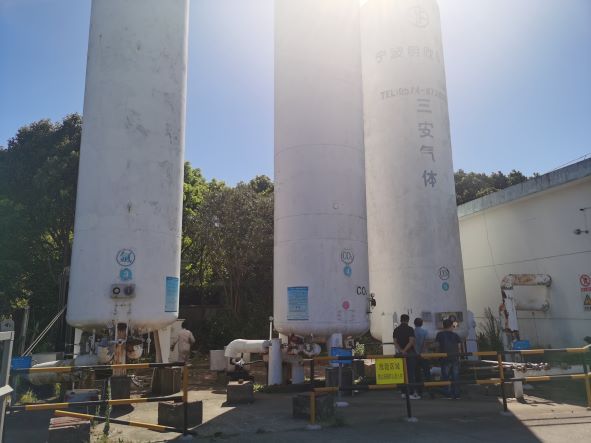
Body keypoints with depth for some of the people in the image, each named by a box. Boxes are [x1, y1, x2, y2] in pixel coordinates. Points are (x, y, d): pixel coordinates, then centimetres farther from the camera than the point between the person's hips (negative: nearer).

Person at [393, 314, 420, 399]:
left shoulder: (396, 330, 7)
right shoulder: (410, 329, -7)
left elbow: (395, 342, -3)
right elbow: (411, 341, -18)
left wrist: (401, 350, -13)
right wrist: (405, 350, -16)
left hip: (400, 354, 4)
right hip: (410, 353, -4)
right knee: (411, 373, -2)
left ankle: (404, 393, 10)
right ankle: (412, 393, -5)